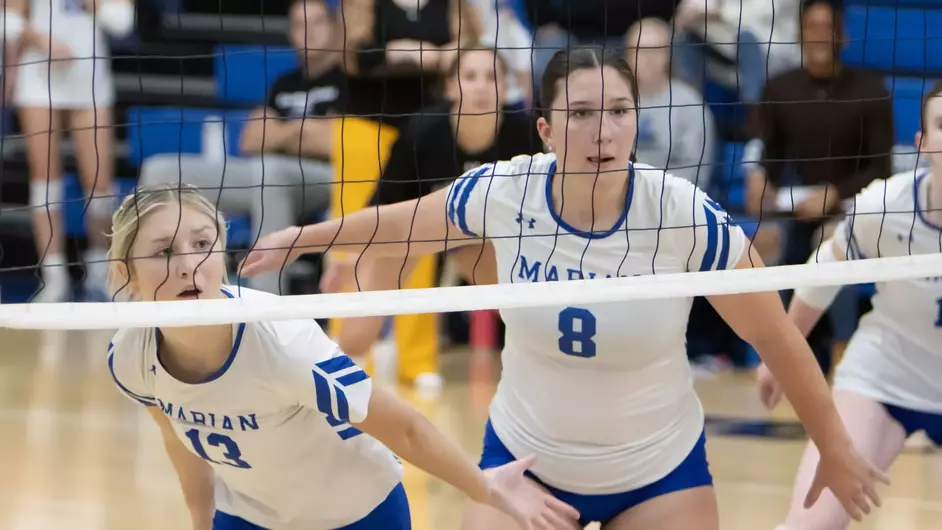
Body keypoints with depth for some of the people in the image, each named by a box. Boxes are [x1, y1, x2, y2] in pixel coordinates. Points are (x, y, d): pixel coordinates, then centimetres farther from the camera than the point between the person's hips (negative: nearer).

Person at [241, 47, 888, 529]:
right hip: (523, 459, 1)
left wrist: (835, 449, -2)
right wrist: (302, 237, 15)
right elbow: (403, 224, 6)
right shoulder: (503, 193, -16)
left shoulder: (686, 216, -21)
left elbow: (777, 338, -9)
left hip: (659, 472, -1)